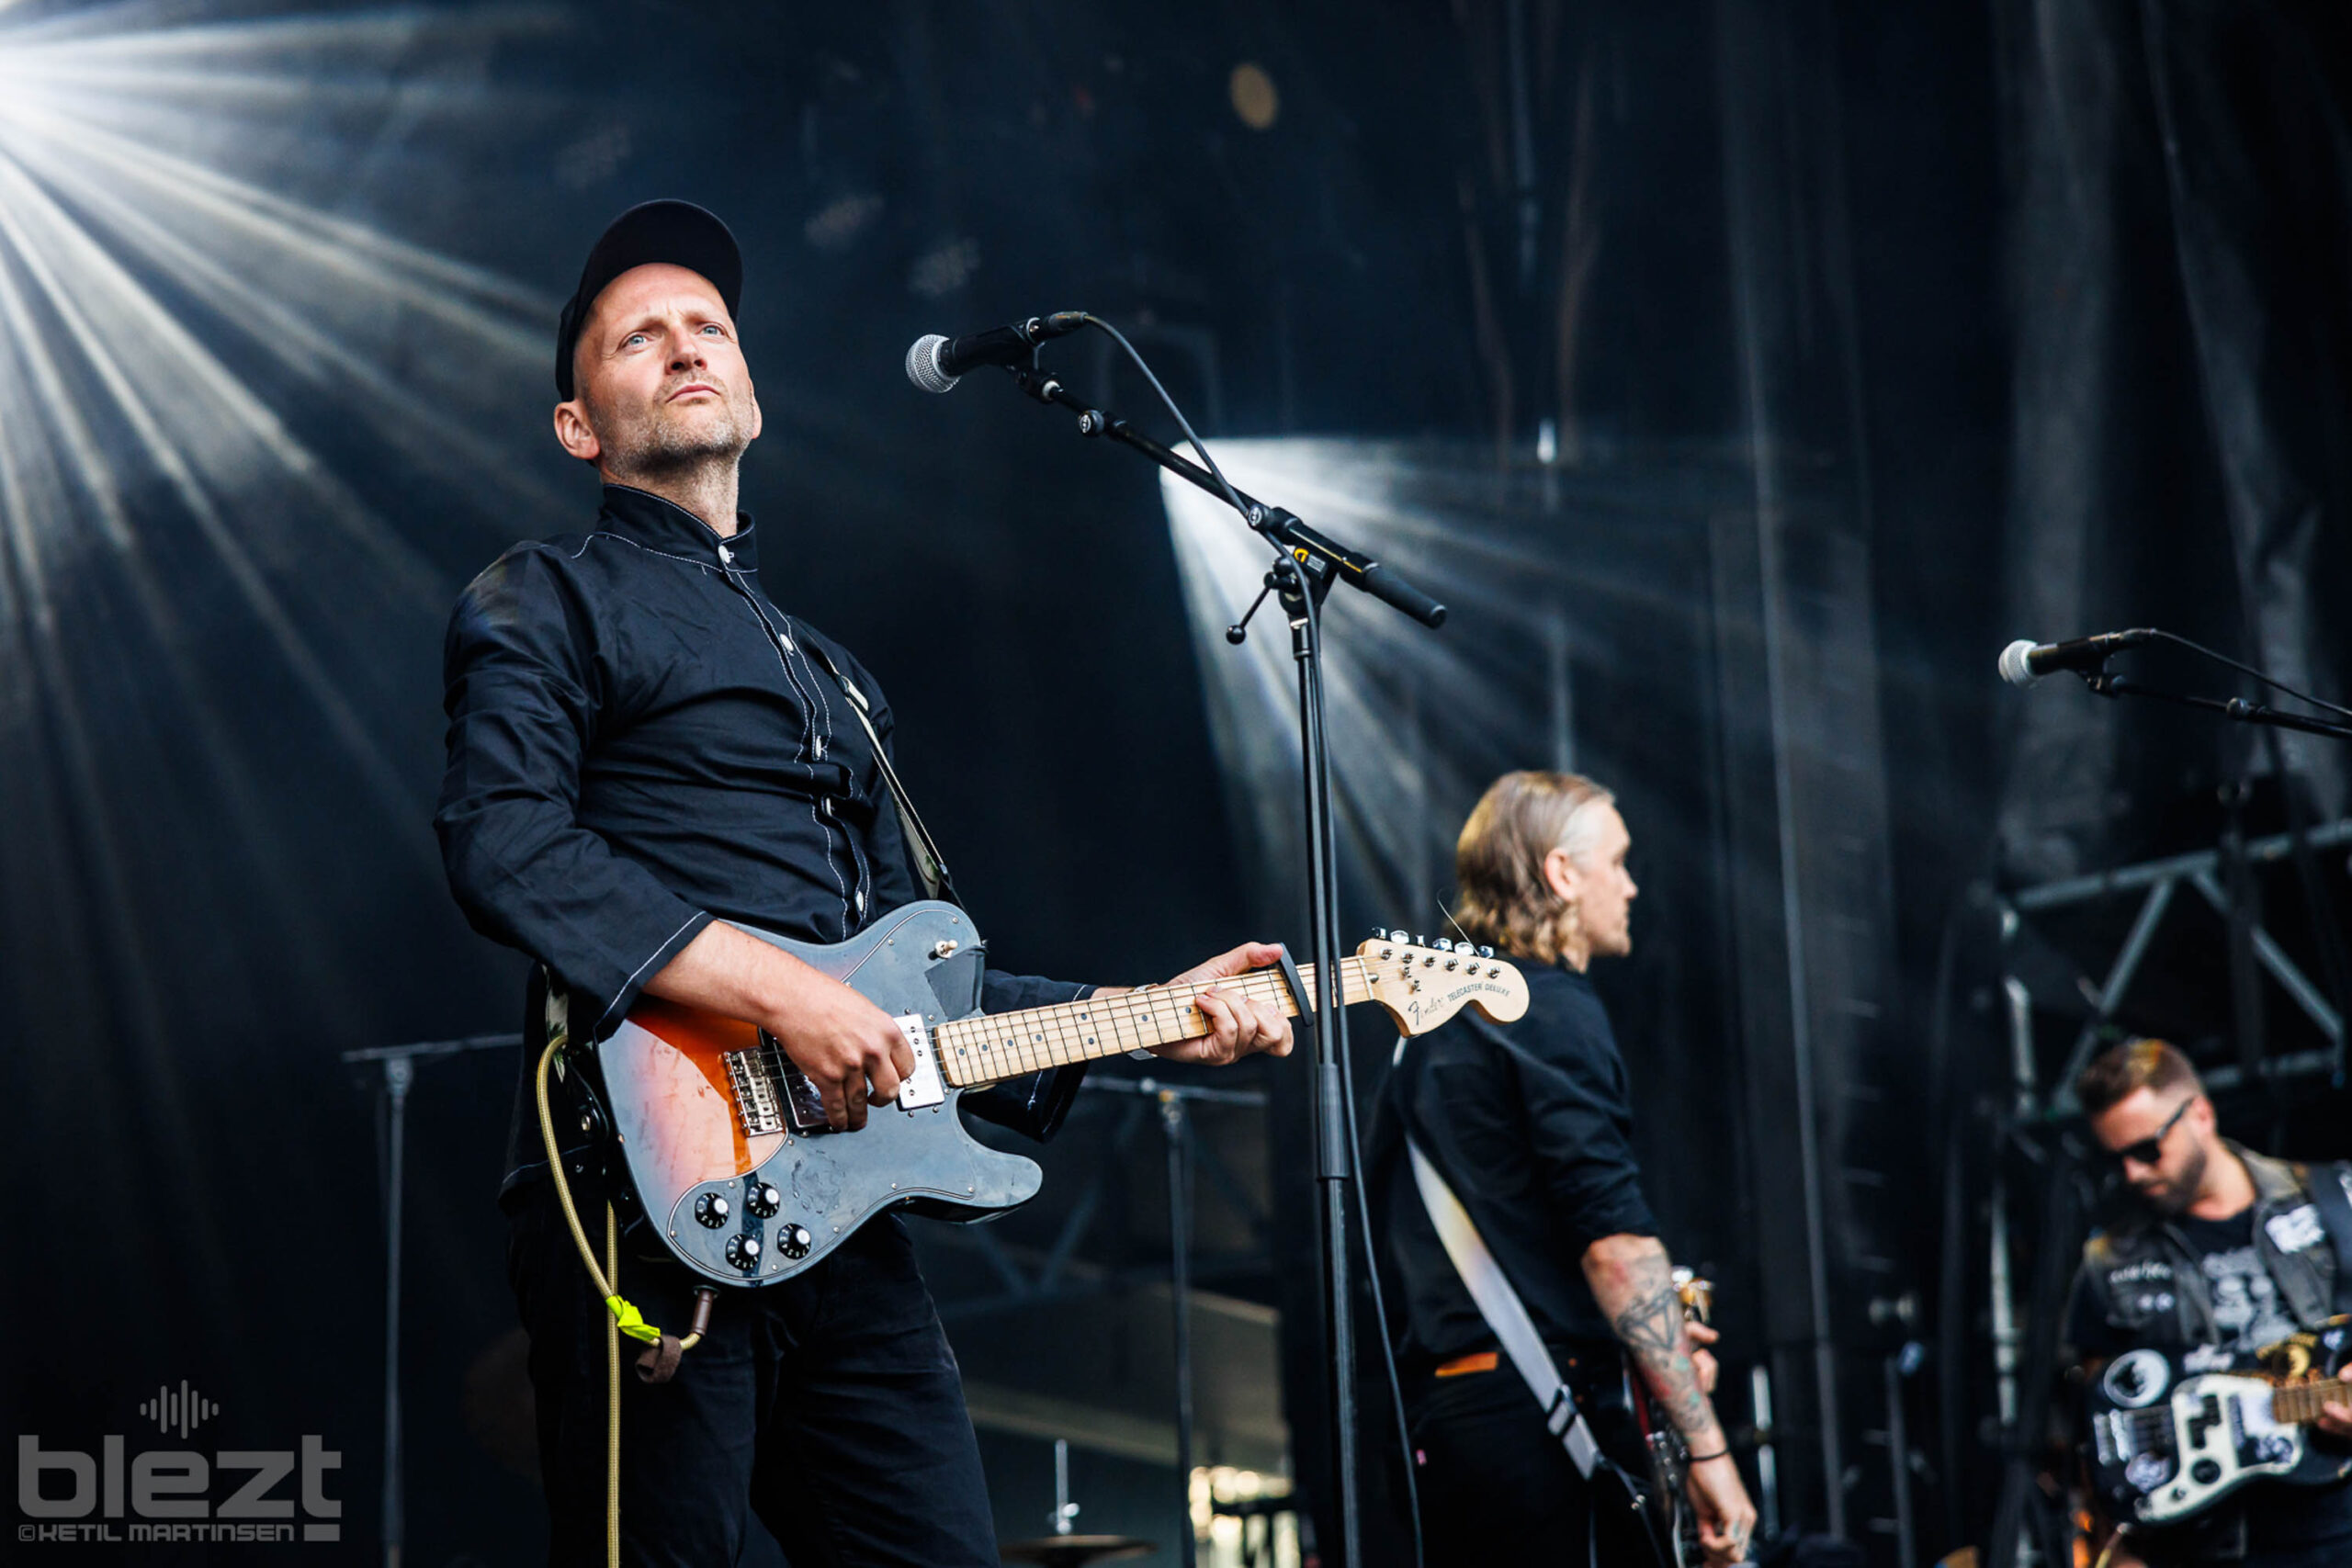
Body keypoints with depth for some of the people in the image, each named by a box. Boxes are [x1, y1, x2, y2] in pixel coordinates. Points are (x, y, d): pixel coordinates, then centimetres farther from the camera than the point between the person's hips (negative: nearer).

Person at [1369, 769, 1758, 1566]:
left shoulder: (1430, 1028, 20)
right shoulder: (1552, 1010, -8)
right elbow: (1612, 1233, -18)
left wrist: (1642, 1335, 23)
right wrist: (1706, 1445, -18)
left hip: (1430, 1413, 9)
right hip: (1537, 1413, -9)